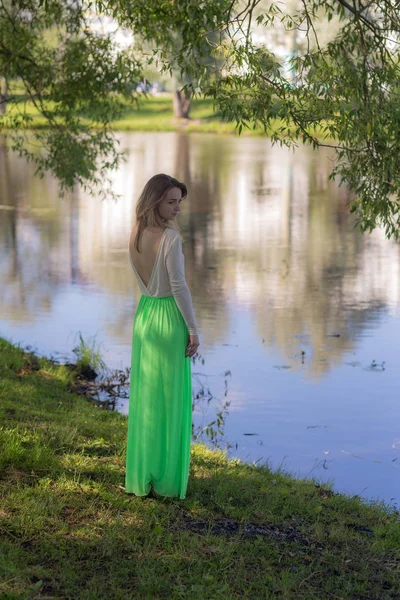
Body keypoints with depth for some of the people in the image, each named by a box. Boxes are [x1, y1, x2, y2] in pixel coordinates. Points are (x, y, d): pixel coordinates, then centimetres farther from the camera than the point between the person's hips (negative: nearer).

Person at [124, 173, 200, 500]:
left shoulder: (136, 234, 4)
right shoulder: (170, 237, -19)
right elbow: (179, 286, -19)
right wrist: (193, 329, -13)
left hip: (145, 315, 7)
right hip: (170, 318, -7)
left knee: (145, 395, 15)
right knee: (170, 398, 3)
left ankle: (141, 474, 22)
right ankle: (165, 478, 9)